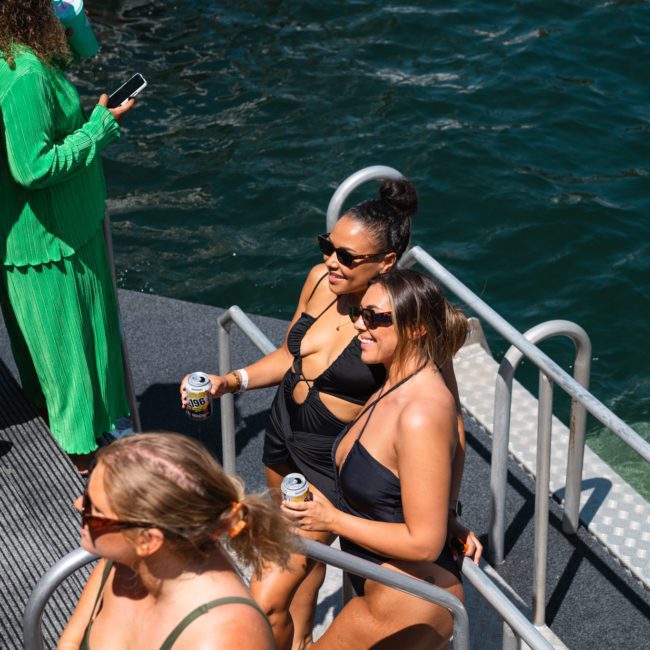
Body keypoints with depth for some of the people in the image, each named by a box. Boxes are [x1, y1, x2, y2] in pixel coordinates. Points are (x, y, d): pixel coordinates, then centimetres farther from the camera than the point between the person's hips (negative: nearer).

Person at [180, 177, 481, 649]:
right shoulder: (320, 280, -8)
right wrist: (231, 381, -5)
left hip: (334, 464, -7)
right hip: (284, 433, 7)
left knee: (267, 601, -7)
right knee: (305, 549, 31)